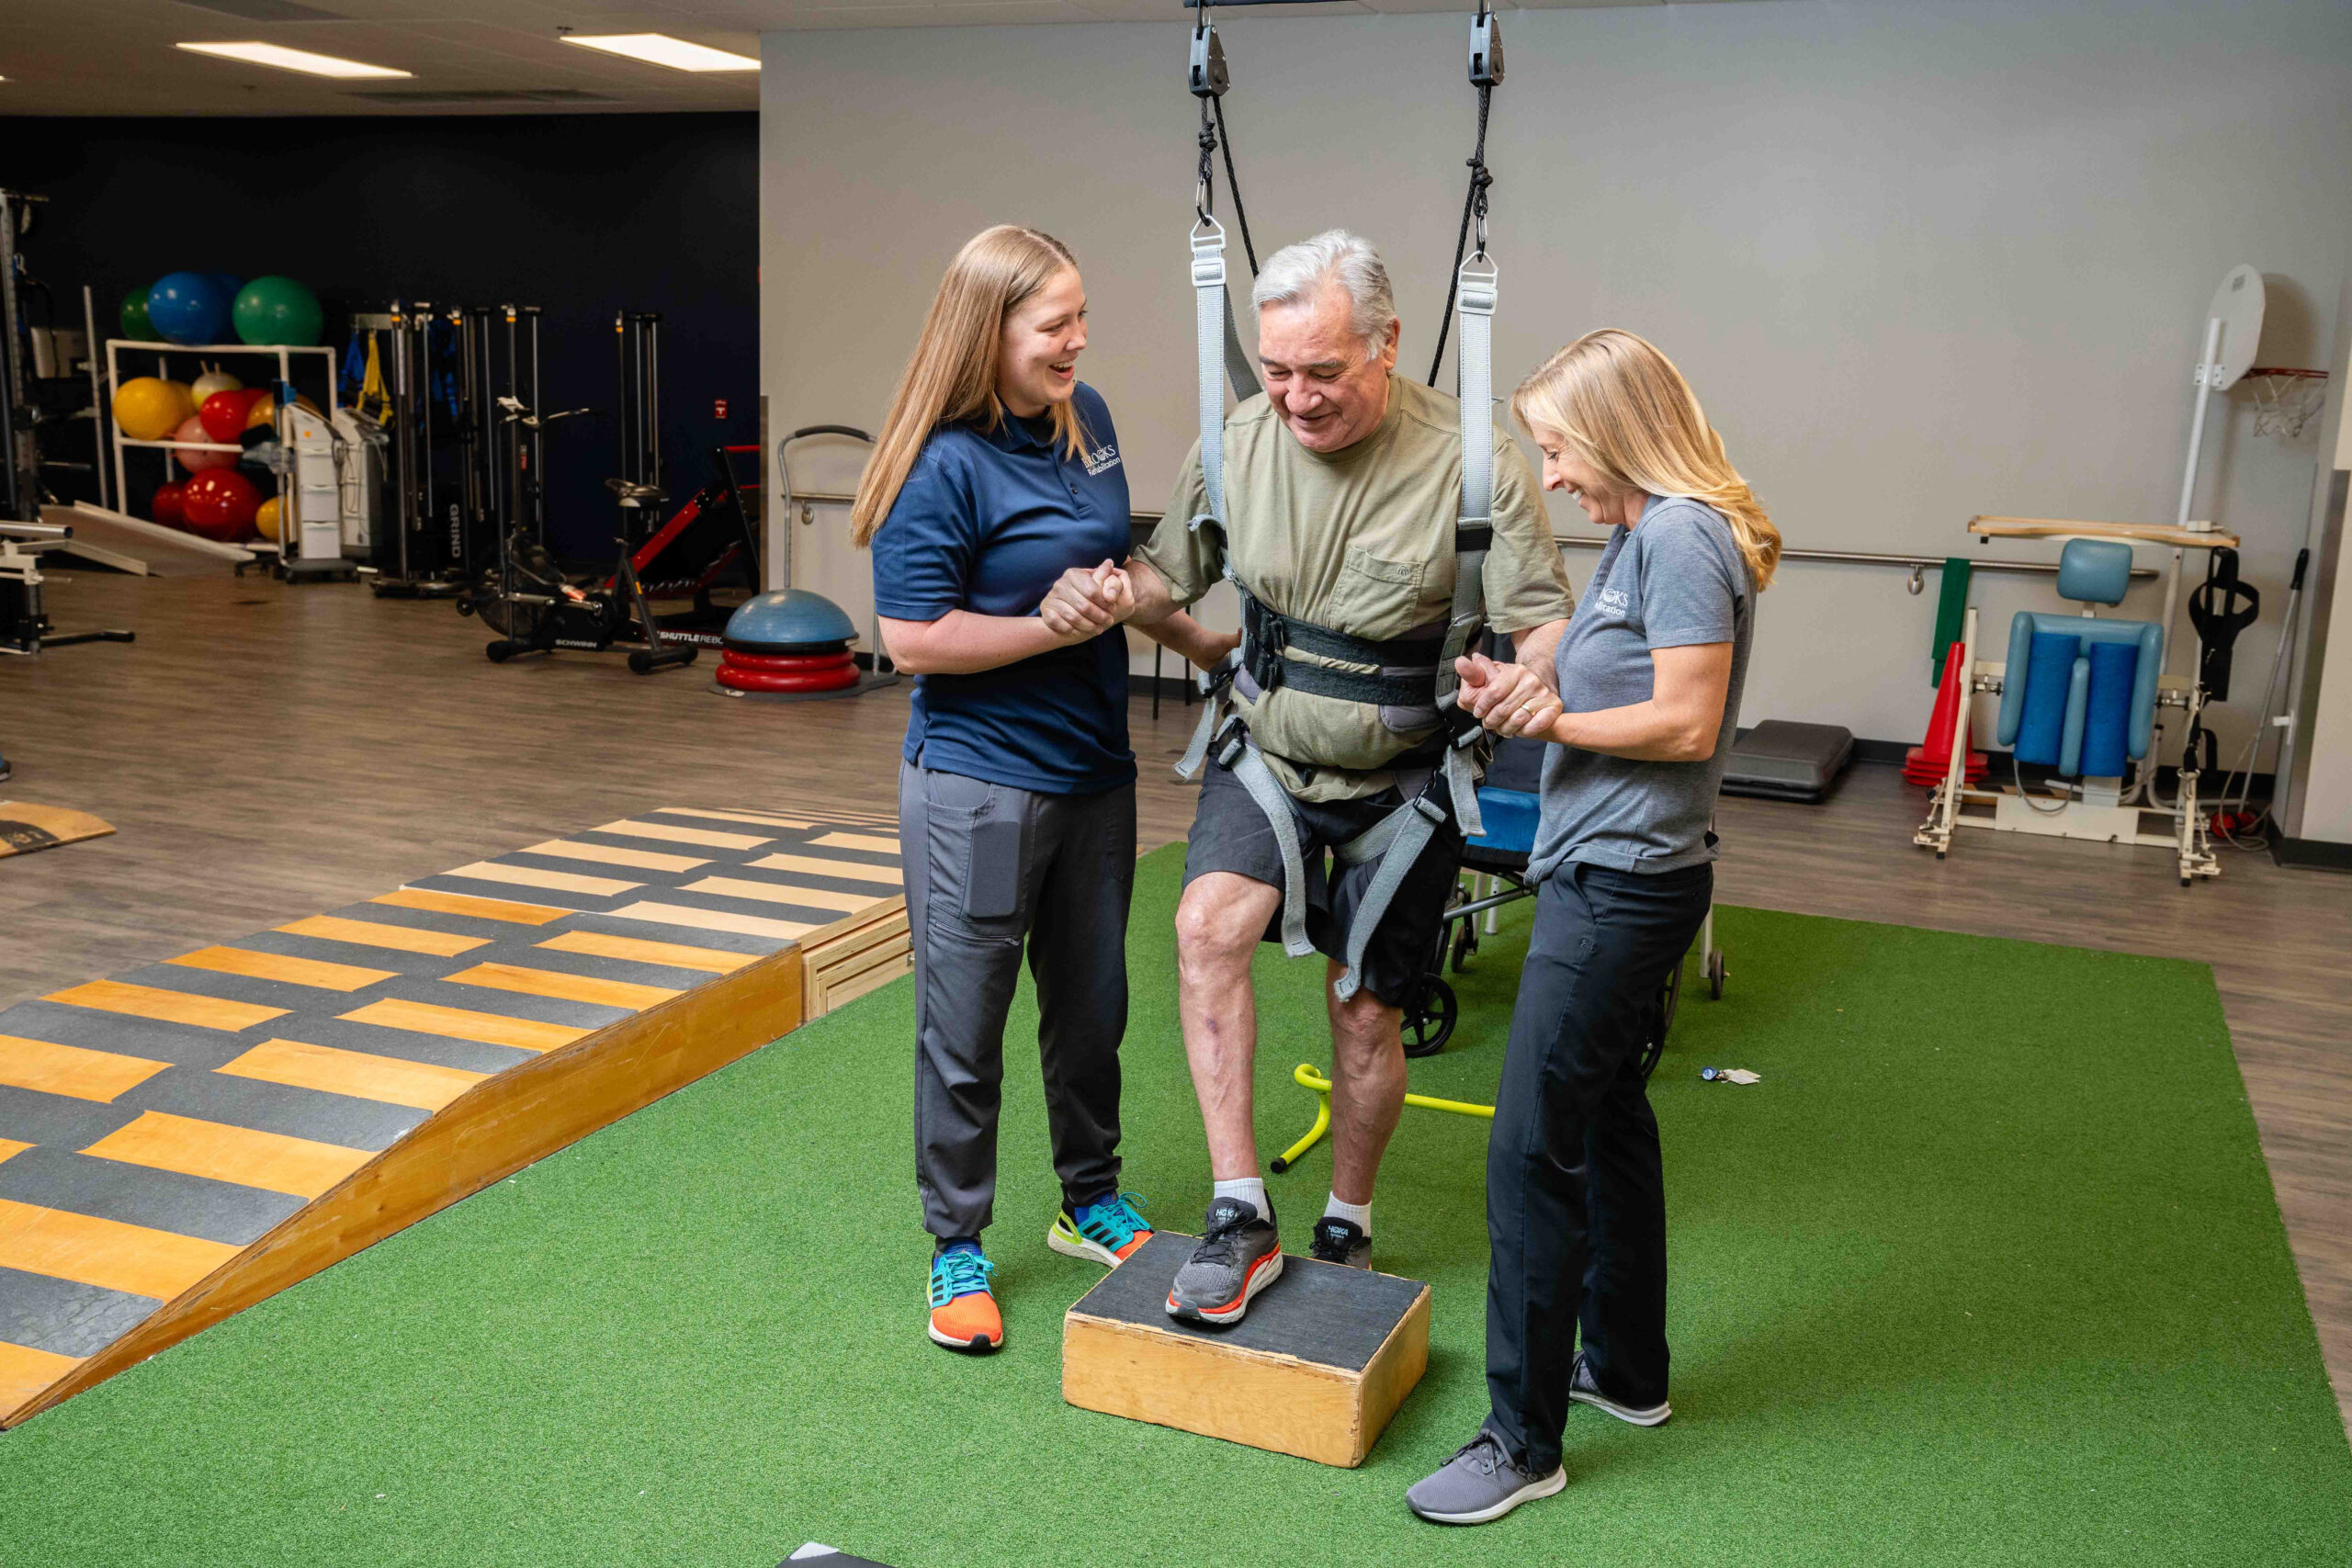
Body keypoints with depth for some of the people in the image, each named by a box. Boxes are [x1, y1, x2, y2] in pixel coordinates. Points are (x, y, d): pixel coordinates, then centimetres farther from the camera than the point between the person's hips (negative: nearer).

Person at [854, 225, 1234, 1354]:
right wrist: (1058, 625, -19)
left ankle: (1090, 1201, 38)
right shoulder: (944, 466, -18)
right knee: (964, 1026, 5)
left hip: (1093, 768, 7)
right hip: (977, 783, -7)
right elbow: (913, 636, -19)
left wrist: (1189, 638, 20)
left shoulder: (1086, 417, 5)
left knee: (1091, 1003, 18)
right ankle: (956, 1249, 21)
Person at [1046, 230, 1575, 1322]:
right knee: (1208, 924, -24)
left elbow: (1544, 622, -14)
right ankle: (1240, 1218, -14)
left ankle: (1346, 1229, 32)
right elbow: (1172, 576, 6)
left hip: (1399, 778, -2)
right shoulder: (1237, 441, -7)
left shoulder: (1467, 461, -17)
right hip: (1266, 751, 2)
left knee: (1364, 1015, 6)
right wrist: (1110, 592, -17)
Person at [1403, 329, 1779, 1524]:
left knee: (1533, 1146, -7)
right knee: (1606, 1114, 20)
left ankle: (1523, 1442, 3)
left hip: (1622, 886, -11)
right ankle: (1627, 1370, 36)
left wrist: (1555, 719, -12)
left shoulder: (1683, 537, -17)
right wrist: (1531, 684, 0)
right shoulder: (1637, 534, 13)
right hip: (1602, 874, 11)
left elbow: (1687, 723, -22)